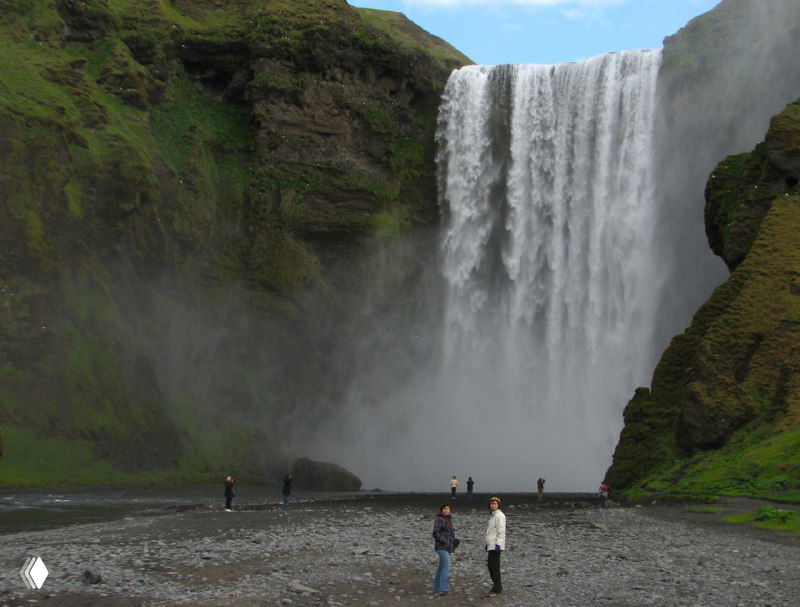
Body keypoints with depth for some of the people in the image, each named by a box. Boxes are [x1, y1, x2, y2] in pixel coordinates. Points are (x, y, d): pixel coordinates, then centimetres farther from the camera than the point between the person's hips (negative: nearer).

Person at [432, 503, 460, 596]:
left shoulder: (449, 520, 18)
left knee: (441, 568, 10)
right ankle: (443, 589, -24)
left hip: (448, 548, 9)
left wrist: (456, 540, 7)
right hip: (441, 547, -9)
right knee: (446, 567, -20)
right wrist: (444, 541, -23)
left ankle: (436, 589, 15)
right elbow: (436, 533, -15)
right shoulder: (439, 519, -8)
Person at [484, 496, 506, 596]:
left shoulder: (499, 516, -13)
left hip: (496, 545, -10)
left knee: (495, 566, -8)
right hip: (491, 545, 10)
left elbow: (501, 531, -19)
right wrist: (487, 545, 26)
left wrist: (498, 544, -25)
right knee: (490, 565, 16)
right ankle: (498, 587, 25)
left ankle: (496, 589, -3)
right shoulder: (493, 515, 18)